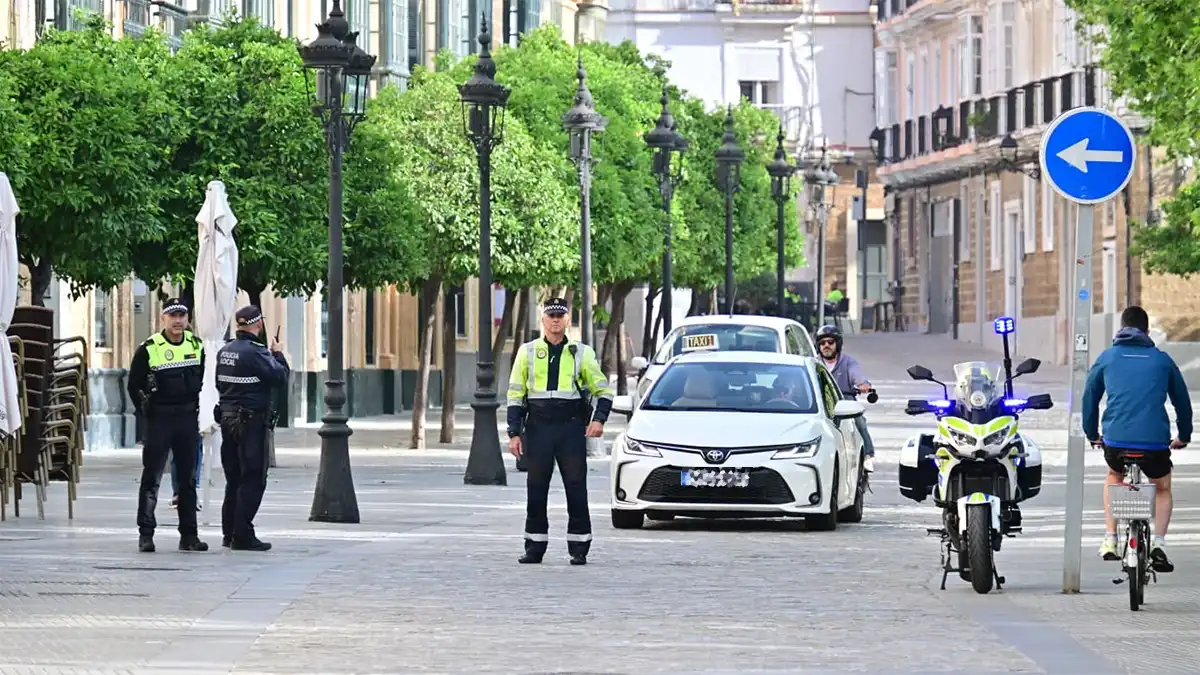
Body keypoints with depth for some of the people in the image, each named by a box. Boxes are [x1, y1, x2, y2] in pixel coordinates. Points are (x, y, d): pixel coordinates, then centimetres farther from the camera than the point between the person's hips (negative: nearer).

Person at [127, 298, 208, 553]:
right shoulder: (149, 349, -7)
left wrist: (193, 407, 12)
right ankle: (146, 534, -3)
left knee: (188, 479, 9)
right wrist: (147, 412, -2)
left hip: (188, 419, 4)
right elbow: (134, 385, -1)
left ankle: (189, 534, 14)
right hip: (159, 420, -4)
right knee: (152, 477, -5)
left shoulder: (196, 346, 6)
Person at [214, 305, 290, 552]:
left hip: (228, 418, 8)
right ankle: (243, 536, -7)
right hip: (251, 420, -8)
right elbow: (280, 376, -16)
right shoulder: (254, 351, -15)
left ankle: (229, 533, 18)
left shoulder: (225, 351, 10)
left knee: (234, 478, 15)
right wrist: (278, 354, 1)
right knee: (252, 480, -5)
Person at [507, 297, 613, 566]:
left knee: (576, 489, -3)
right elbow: (515, 394, 10)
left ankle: (579, 549, 2)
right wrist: (514, 433, 2)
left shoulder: (581, 353, 7)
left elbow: (604, 390, 11)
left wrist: (599, 419, -7)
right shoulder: (527, 352, 9)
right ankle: (534, 548, 9)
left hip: (572, 429, -1)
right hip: (538, 429, 1)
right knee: (536, 491, 2)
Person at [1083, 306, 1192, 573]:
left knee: (1114, 477, 34)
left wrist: (1092, 434, 31)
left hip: (1115, 440, 1)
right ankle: (1158, 543, 5)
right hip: (1155, 441, -1)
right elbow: (1182, 399, 20)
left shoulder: (1107, 357, 12)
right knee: (1162, 489, 27)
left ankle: (1110, 541, 23)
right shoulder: (1162, 360, 12)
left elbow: (1090, 397, 17)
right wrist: (1184, 437, 34)